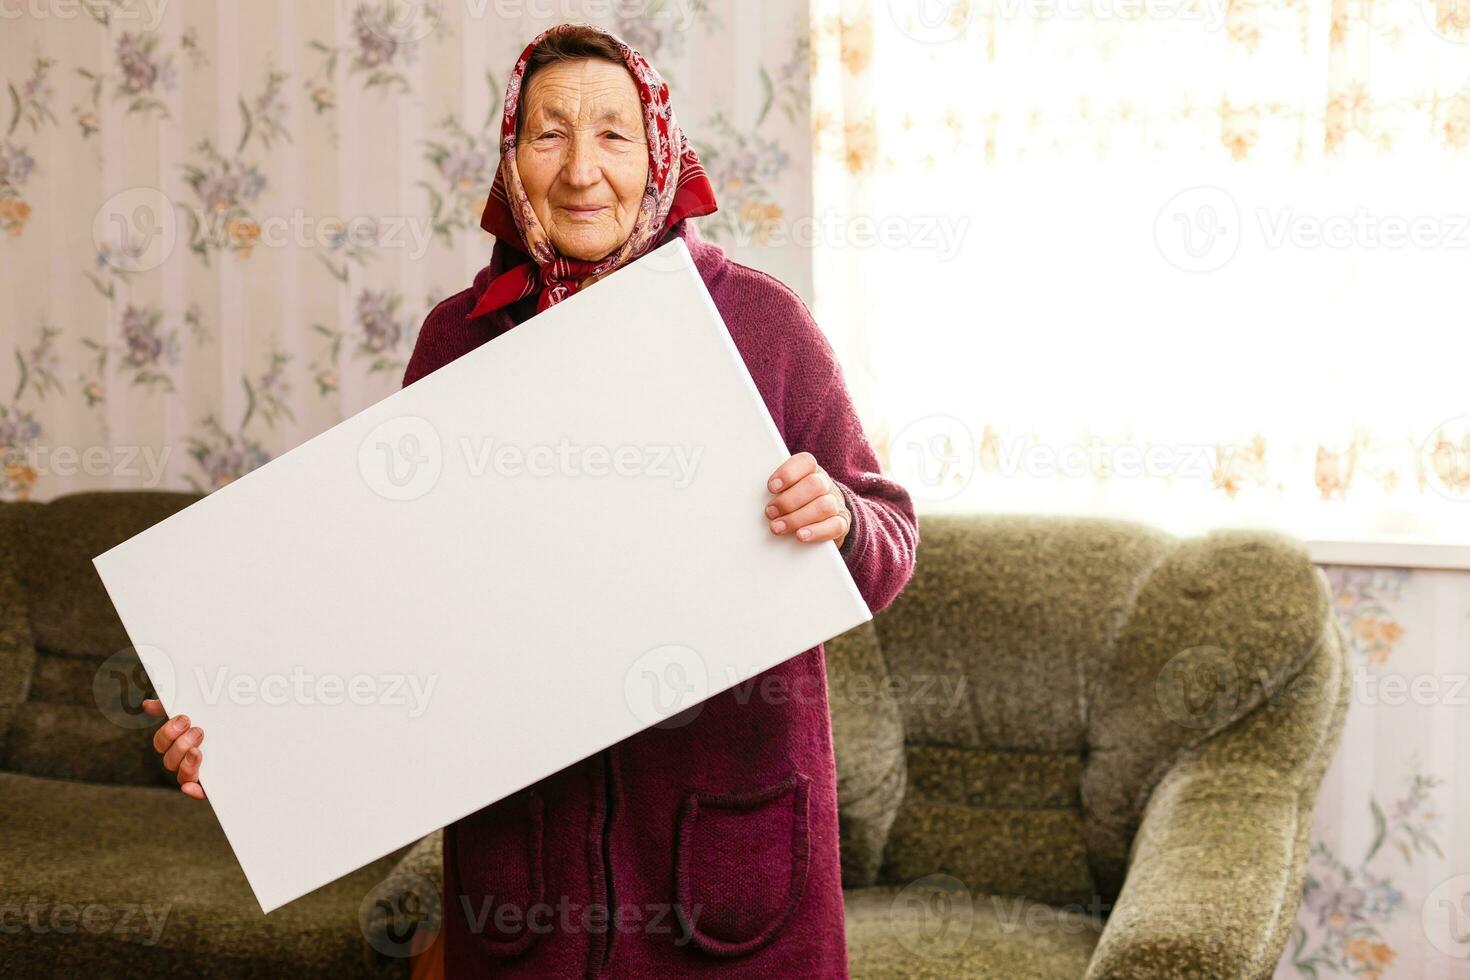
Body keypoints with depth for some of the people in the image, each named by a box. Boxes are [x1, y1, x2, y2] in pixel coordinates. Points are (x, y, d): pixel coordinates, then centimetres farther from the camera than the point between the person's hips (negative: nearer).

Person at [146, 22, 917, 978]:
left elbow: (890, 544, 0)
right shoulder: (458, 336, 3)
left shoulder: (760, 317, -4)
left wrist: (838, 521, -23)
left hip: (730, 799, -2)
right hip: (520, 817, 2)